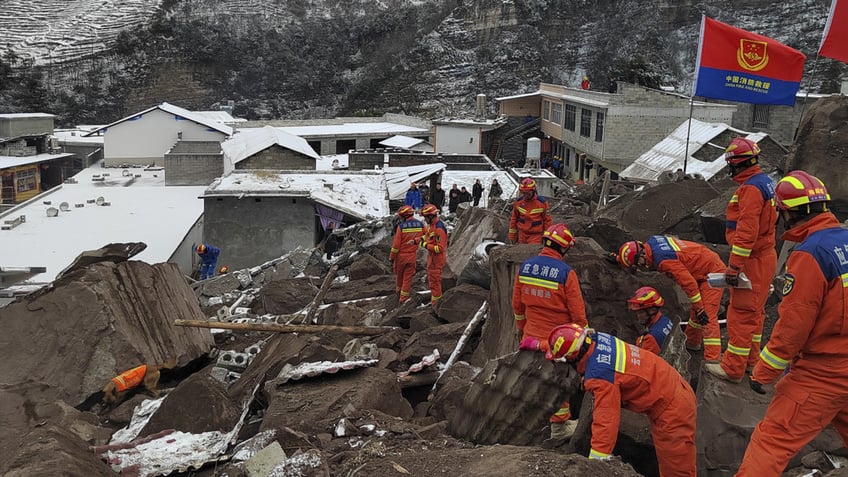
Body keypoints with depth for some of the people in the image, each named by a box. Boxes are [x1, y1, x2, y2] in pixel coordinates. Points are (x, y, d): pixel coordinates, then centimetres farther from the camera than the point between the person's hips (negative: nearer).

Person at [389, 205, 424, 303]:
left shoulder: (401, 227, -17)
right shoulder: (420, 225, -6)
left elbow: (396, 244, -14)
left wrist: (391, 257, -5)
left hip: (401, 255, -2)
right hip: (412, 255, 2)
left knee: (399, 274, 20)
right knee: (408, 277, 9)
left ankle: (399, 291, 39)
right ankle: (404, 297, 13)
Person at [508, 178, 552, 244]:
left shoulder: (542, 202, -8)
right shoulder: (518, 202, 0)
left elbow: (547, 219, 0)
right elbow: (514, 218, 10)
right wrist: (512, 235, 11)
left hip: (536, 235, -3)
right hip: (522, 234, 3)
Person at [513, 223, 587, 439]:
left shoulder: (525, 267, -3)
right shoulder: (566, 273, -20)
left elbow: (517, 305, 7)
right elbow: (577, 312, -14)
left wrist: (522, 328, 21)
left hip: (532, 335, 5)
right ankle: (559, 425, 23)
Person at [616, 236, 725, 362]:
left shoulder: (664, 260, -32)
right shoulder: (651, 242, -4)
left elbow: (688, 283, -29)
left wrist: (699, 309, -20)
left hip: (711, 274, -10)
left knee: (707, 316, -16)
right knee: (694, 310, 22)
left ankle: (713, 360, -19)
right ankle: (692, 343, 39)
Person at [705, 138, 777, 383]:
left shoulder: (751, 188, -20)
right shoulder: (765, 182, 13)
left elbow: (746, 231, -26)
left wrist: (734, 266, -24)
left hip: (752, 261, -10)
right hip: (764, 256, 10)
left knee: (741, 313, -5)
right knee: (754, 311, 18)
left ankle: (733, 368, 0)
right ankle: (750, 360, 29)